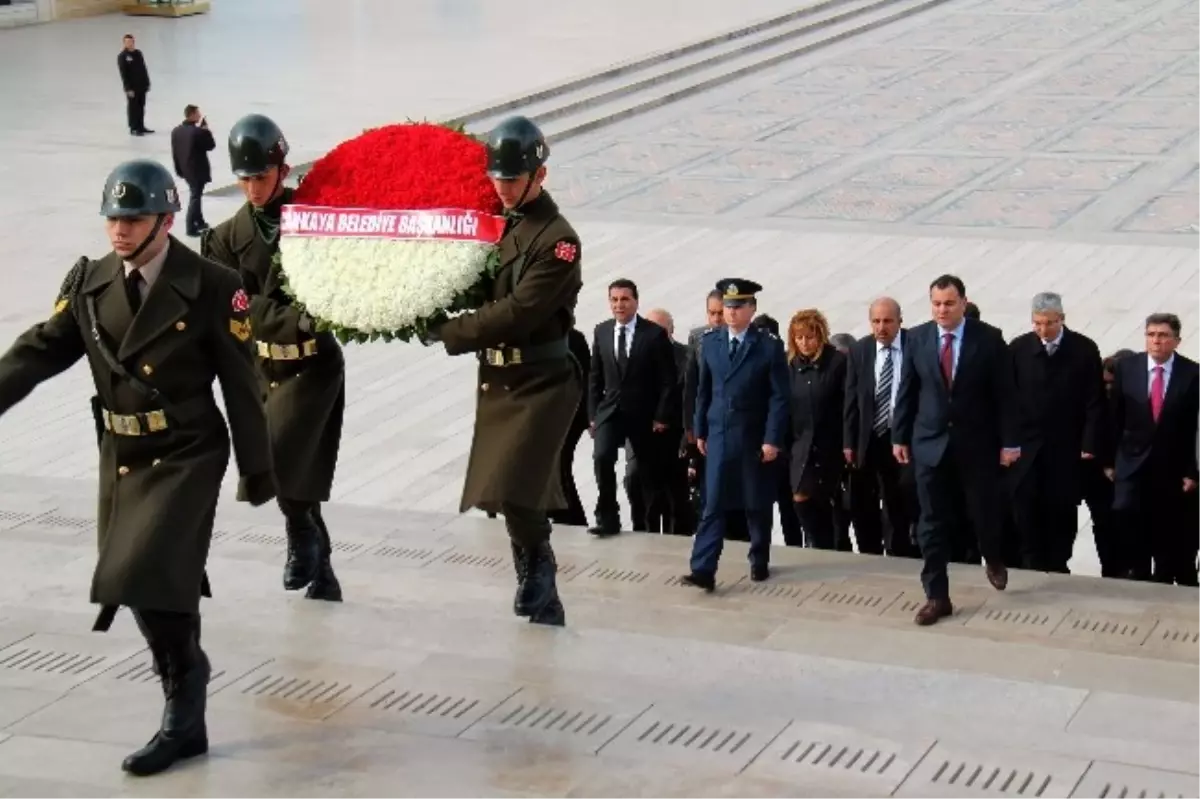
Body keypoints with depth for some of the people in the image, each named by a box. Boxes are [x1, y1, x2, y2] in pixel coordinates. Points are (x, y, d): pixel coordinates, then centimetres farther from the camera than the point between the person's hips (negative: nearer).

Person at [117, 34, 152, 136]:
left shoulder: (138, 53, 8)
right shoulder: (122, 56, -11)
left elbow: (144, 69, 15)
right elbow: (123, 74, -14)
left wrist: (147, 83, 12)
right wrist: (128, 88, -19)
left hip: (142, 85, 6)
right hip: (132, 87, -6)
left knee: (141, 107, 14)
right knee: (133, 107, 0)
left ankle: (141, 127, 24)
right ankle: (133, 128, 7)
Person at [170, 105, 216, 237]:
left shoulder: (176, 131, 0)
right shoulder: (199, 132, -21)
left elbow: (174, 152, 5)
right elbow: (211, 146, -8)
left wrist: (178, 169, 14)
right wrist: (206, 130, -3)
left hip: (184, 169, 7)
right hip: (198, 170, -7)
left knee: (195, 195, 23)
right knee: (195, 197, 2)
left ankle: (199, 222, 36)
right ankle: (191, 228, 3)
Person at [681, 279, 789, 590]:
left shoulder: (769, 347, -6)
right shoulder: (709, 342, 4)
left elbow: (779, 397, -7)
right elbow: (703, 390, 11)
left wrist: (773, 439, -13)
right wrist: (700, 430, 9)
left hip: (755, 438, -2)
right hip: (719, 435, 2)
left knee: (757, 506, 9)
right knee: (713, 506, -4)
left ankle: (759, 562, 26)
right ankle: (704, 570, -10)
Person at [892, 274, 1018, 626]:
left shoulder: (988, 338, -8)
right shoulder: (917, 338, -1)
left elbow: (1004, 393, -6)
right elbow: (907, 391, 5)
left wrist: (1009, 441, -7)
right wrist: (899, 436, 5)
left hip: (977, 442, -1)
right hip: (930, 442, 2)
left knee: (984, 511, 11)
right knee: (933, 521, 2)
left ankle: (993, 559, 44)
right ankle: (937, 596, 7)